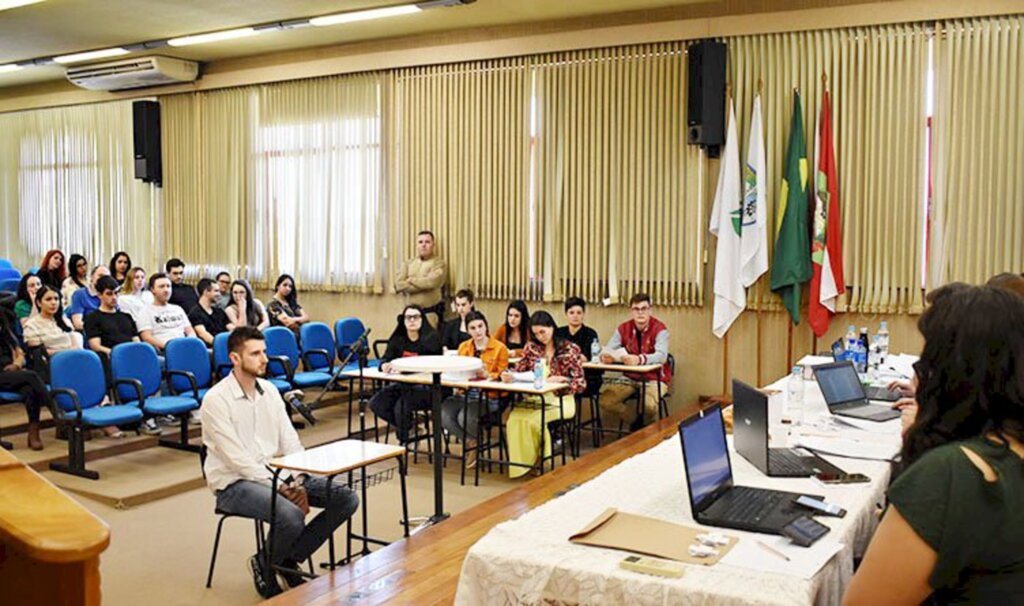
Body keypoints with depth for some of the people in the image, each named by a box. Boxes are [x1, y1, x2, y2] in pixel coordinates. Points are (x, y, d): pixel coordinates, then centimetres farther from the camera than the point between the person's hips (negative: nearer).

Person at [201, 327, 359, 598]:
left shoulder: (269, 390, 8)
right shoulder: (216, 400, -14)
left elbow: (290, 441, 6)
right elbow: (237, 459, -18)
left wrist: (297, 482, -9)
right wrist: (280, 488, -21)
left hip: (274, 473, 7)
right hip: (234, 483, -7)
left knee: (346, 499, -9)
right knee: (291, 515, -35)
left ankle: (289, 559, 4)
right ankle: (265, 564, -2)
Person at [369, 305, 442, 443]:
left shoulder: (431, 339, -10)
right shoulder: (398, 339, 8)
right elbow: (385, 359, 0)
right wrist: (385, 366, -25)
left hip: (425, 386, -6)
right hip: (402, 385, 6)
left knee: (401, 406, -30)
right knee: (375, 403, -13)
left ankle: (404, 443, -5)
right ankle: (409, 425, 8)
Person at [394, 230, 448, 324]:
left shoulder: (439, 263, -1)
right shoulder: (408, 263, 12)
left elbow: (431, 282, -17)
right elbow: (399, 285, -1)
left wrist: (411, 280, -2)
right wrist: (423, 285, -9)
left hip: (432, 312, -4)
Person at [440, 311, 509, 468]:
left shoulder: (500, 348, -1)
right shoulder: (463, 347, 14)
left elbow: (502, 376, 0)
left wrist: (487, 374, -20)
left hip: (489, 396, -5)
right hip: (466, 393, 5)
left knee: (465, 417, -31)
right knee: (442, 413, -24)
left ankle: (476, 442, 5)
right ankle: (470, 442, -1)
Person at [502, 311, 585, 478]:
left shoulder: (569, 349, 0)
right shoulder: (531, 348, 12)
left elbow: (581, 383, -3)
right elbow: (519, 371, 8)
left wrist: (560, 379, -19)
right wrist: (508, 375, -15)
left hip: (560, 400, -3)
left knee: (533, 418, -31)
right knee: (514, 417, -28)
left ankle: (534, 460, -11)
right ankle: (519, 464, -18)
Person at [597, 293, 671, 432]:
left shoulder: (659, 329, -13)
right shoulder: (623, 329, 1)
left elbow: (661, 356, -29)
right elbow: (608, 350, -5)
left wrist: (639, 359, -48)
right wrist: (605, 356, -32)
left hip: (655, 378, -4)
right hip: (630, 378, 5)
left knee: (649, 405, -34)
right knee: (605, 400, -15)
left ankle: (643, 424, 5)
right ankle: (635, 422, 11)